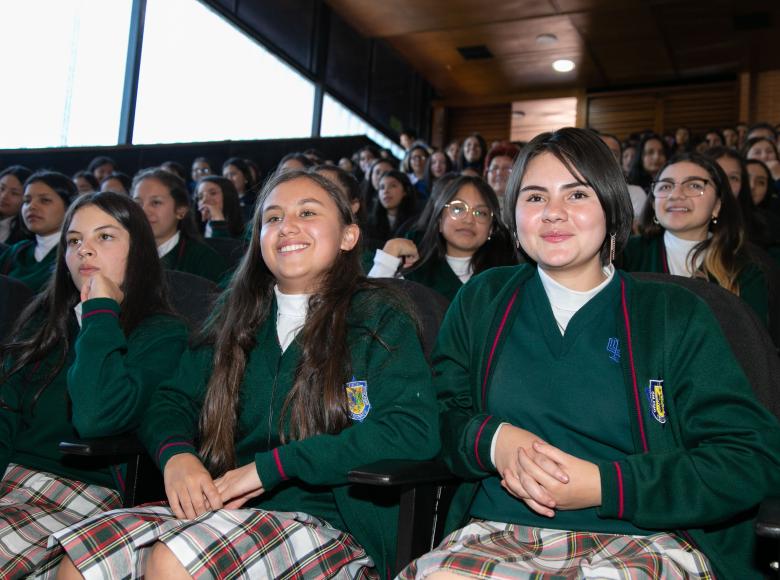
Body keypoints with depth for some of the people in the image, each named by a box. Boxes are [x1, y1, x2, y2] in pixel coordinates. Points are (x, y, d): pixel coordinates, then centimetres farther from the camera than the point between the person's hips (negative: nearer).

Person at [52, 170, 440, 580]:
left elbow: (413, 430, -14)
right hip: (225, 510, 5)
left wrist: (271, 466, -17)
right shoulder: (240, 320, 16)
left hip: (332, 527, -4)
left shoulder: (378, 319, 0)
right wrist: (175, 453, -8)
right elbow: (174, 400, 18)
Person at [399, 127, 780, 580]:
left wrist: (604, 485, -11)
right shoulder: (482, 301, 15)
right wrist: (493, 440, -10)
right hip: (499, 532, 2)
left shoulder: (676, 315, 7)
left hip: (643, 541, -1)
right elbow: (439, 415, 13)